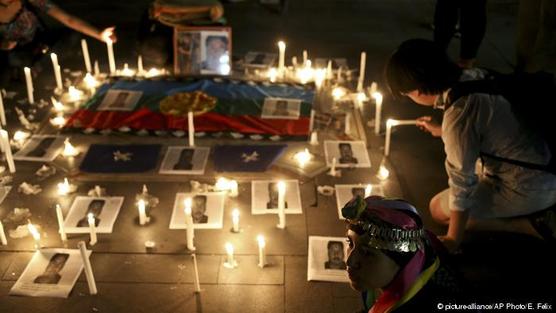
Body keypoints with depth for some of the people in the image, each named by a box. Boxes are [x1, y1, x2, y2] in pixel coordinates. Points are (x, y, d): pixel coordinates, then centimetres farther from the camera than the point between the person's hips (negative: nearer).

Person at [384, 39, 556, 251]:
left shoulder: (457, 117, -28)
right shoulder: (475, 75, -4)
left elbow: (462, 183, -19)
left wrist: (453, 240, -6)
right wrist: (441, 131, 31)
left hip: (529, 188, -8)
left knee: (439, 210, 3)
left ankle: (527, 223, 1)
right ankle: (532, 208, 16)